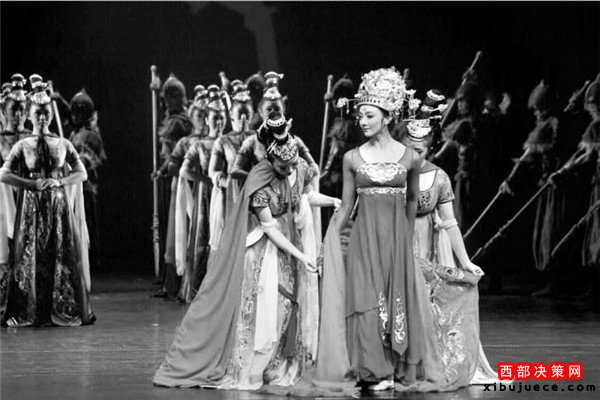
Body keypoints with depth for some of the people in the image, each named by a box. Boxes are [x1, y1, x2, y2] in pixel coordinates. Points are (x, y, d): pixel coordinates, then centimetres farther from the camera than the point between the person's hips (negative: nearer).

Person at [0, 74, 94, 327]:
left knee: (64, 257, -2)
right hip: (33, 206, -1)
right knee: (32, 259, -2)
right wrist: (32, 183, -14)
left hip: (60, 205, 1)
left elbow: (82, 173, 5)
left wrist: (59, 182, -11)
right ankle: (32, 313, 3)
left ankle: (64, 312, 4)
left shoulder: (62, 144, 7)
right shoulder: (23, 146, 4)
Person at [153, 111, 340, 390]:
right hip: (260, 247, -6)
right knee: (253, 306, -6)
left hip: (289, 242, 6)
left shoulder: (301, 168, -7)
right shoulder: (259, 182, -24)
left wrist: (334, 201, 0)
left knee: (286, 305, 5)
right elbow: (269, 227, -22)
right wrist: (300, 255, -24)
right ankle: (240, 369, 3)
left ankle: (278, 367, 15)